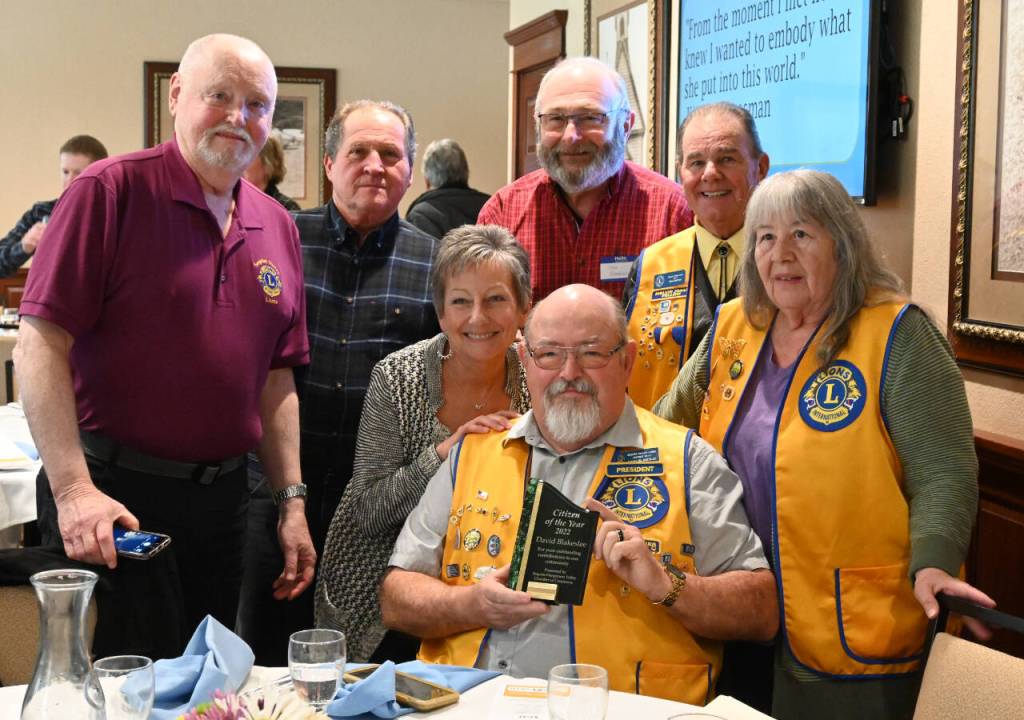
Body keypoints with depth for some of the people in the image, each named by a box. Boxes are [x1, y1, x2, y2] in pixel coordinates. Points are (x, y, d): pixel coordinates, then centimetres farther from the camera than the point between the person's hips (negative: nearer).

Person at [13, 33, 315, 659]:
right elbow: (40, 343, -14)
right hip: (109, 495, -6)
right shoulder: (111, 191, -9)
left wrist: (293, 501, 10)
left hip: (221, 498, 6)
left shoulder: (278, 228, 9)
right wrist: (73, 490, -21)